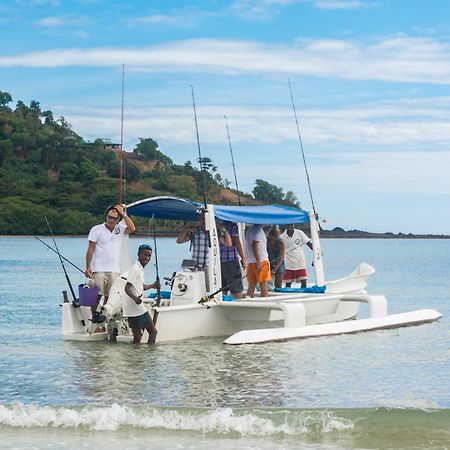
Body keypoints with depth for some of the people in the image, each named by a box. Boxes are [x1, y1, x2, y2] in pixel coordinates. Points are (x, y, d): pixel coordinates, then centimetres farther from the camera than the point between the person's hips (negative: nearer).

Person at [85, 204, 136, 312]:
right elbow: (91, 249, 1)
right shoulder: (96, 229, 2)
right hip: (99, 270, -3)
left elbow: (132, 229, -9)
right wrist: (88, 267, -5)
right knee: (97, 296, -5)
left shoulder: (120, 229, 10)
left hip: (114, 271, 3)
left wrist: (123, 213, -5)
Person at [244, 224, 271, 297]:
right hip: (261, 261, -8)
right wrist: (258, 262, -20)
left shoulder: (249, 229, 13)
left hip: (250, 262, 8)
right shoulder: (257, 228, -11)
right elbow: (255, 245, -19)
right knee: (264, 287, -5)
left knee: (251, 286, 7)